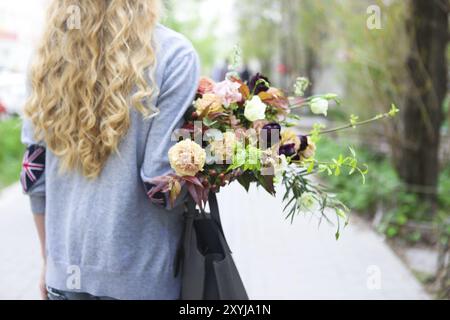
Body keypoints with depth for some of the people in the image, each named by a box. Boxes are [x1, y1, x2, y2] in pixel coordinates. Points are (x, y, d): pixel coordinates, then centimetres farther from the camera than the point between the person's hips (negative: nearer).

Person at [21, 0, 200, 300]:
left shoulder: (51, 53, 2)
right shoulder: (174, 54, -13)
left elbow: (35, 171, 5)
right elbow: (161, 179, -17)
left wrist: (50, 259, 14)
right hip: (139, 278, -4)